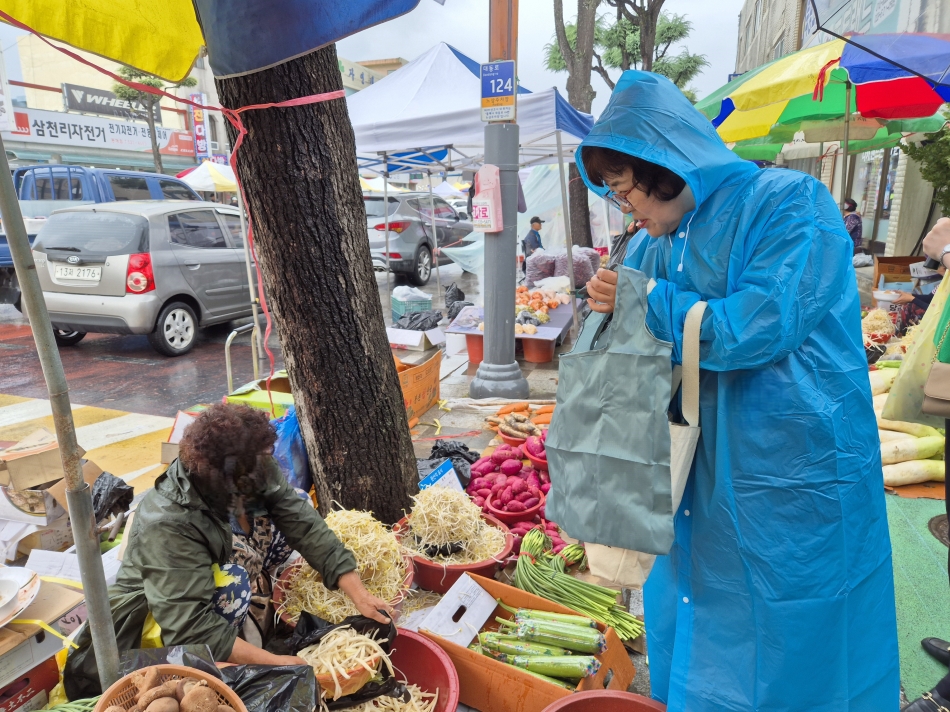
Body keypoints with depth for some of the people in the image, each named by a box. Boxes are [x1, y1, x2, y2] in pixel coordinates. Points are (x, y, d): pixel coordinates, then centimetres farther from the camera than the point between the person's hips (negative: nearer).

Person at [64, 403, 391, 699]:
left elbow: (306, 525, -20)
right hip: (166, 619, -6)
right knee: (233, 580, -38)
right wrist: (274, 663, -35)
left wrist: (359, 594, -24)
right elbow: (192, 629, -37)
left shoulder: (254, 472, -21)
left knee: (297, 506, -12)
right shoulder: (168, 526, -37)